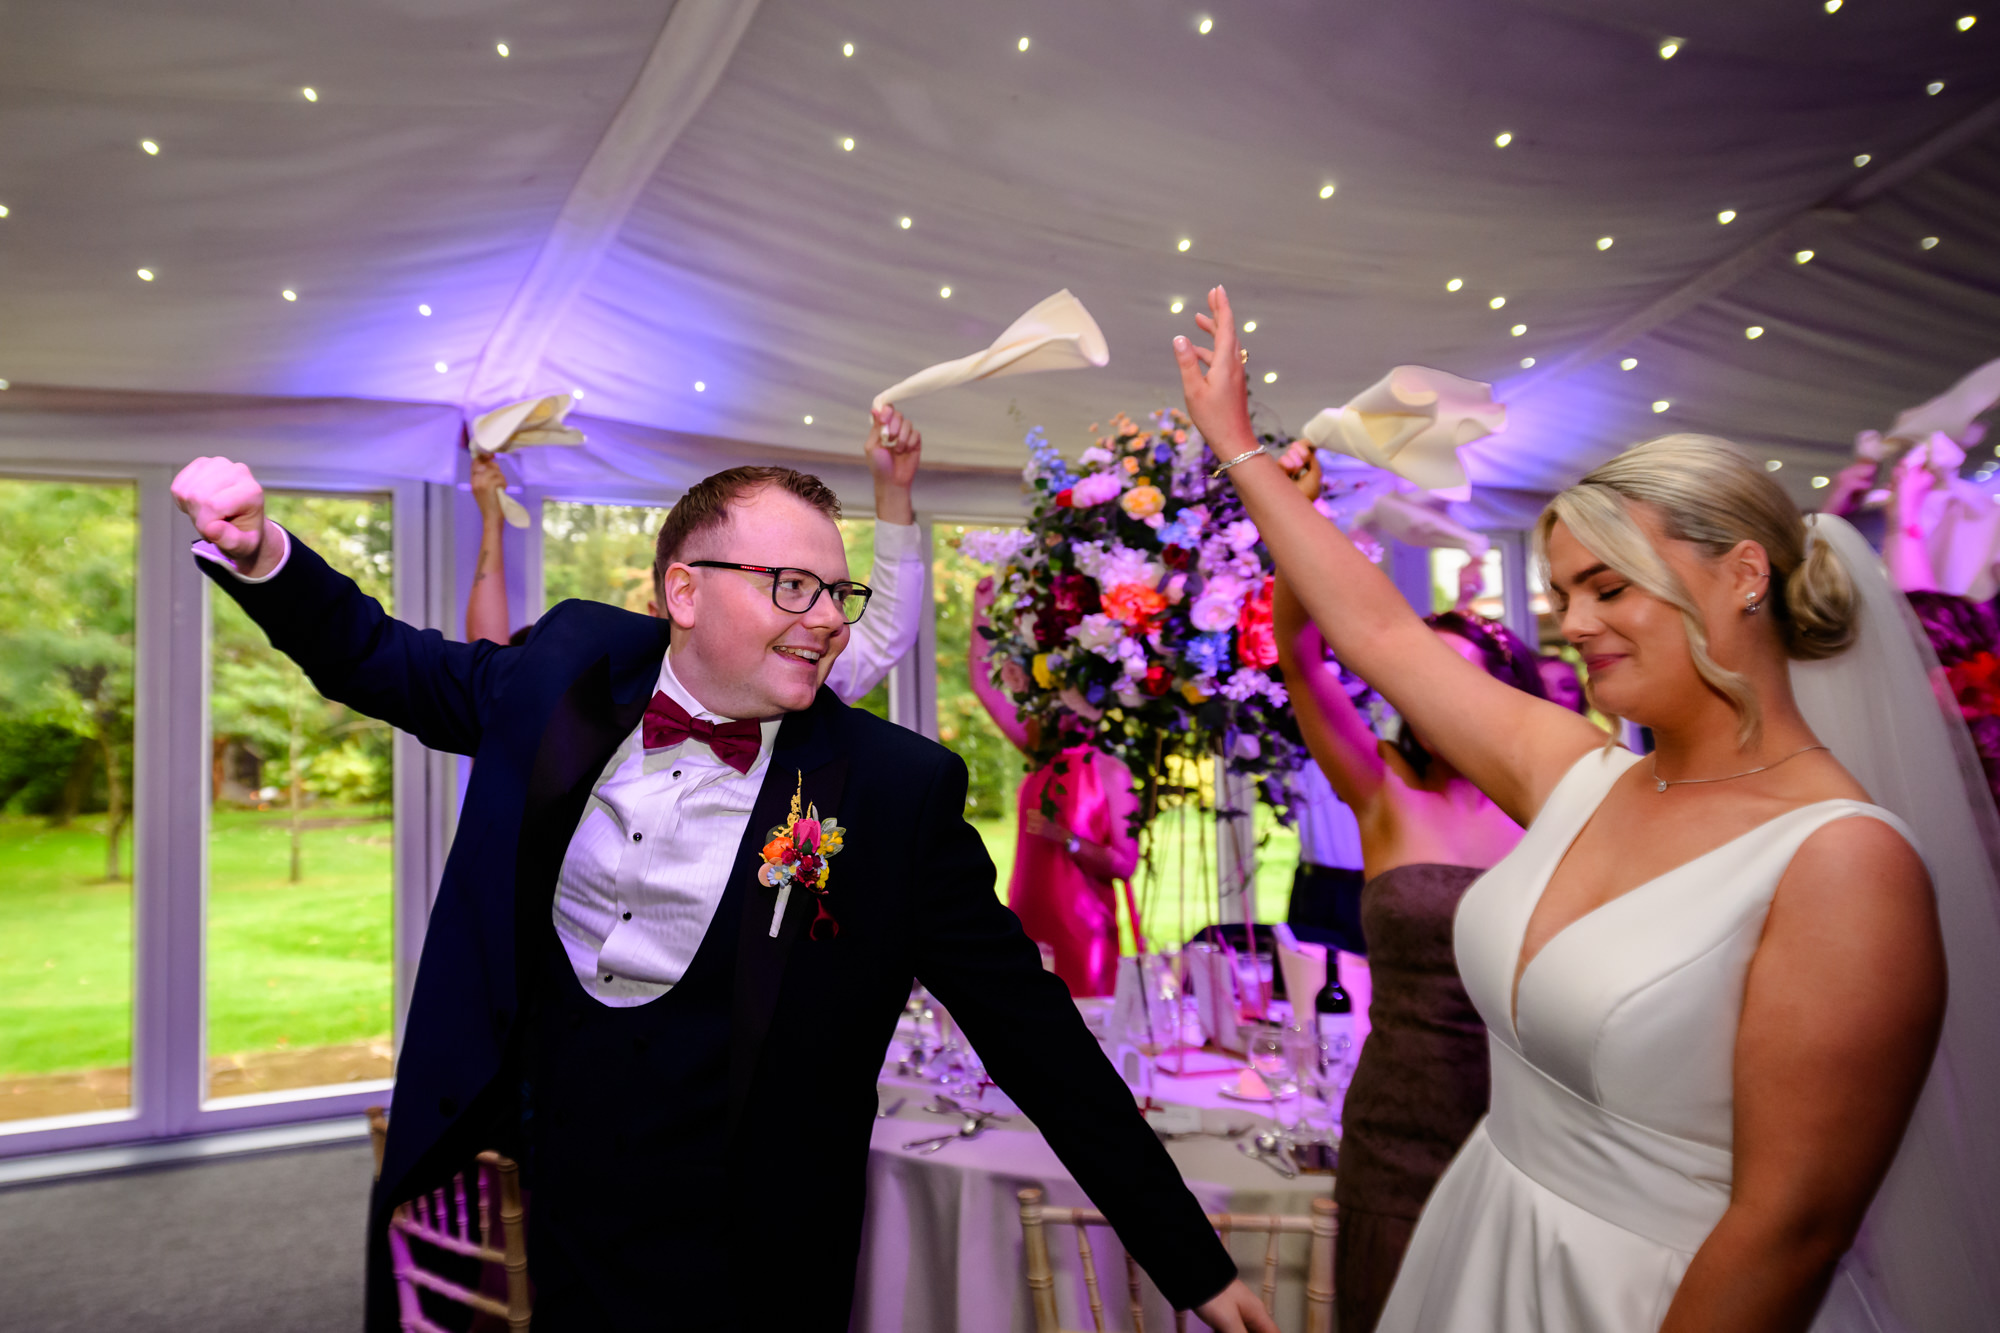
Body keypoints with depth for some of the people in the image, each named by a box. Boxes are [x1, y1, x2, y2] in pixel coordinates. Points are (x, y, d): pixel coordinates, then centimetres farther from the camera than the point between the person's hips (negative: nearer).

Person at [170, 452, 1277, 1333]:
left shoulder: (895, 790, -15)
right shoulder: (573, 668, -5)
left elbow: (1036, 1039, -11)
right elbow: (374, 658, 12)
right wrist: (261, 552, -7)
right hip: (497, 1199, 4)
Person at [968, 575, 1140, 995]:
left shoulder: (1111, 773, -5)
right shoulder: (1043, 759, 9)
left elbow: (1125, 864, -8)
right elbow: (983, 682, 13)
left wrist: (1065, 838, -18)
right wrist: (980, 610, 11)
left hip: (1080, 929, -5)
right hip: (1028, 925, 5)